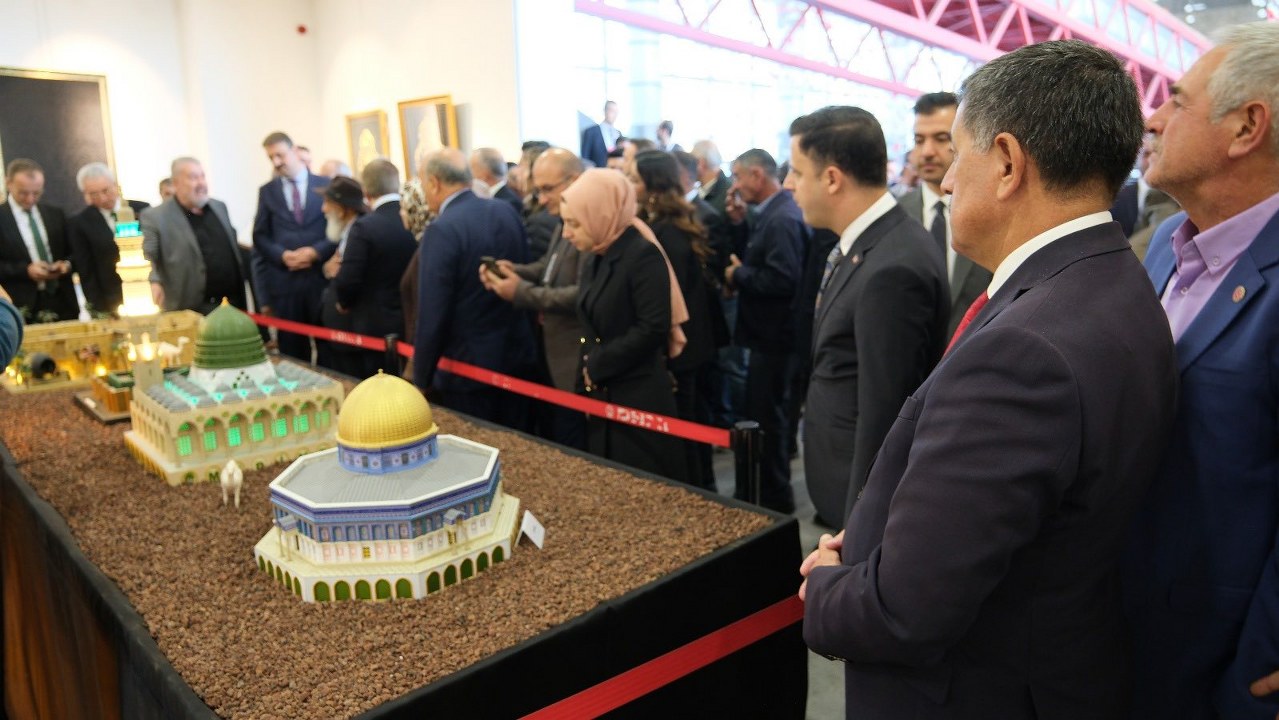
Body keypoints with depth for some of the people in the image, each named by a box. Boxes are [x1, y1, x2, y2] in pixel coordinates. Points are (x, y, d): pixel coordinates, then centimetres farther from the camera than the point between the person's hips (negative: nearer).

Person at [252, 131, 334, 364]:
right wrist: (283, 255, -11)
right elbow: (260, 236, 7)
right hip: (284, 280, 2)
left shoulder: (326, 184, 5)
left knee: (328, 345, 3)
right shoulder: (267, 191, 11)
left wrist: (316, 252, -13)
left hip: (322, 276, -1)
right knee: (291, 350, 6)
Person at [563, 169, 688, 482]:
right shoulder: (599, 256, 10)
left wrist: (597, 366, -16)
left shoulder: (643, 254, -16)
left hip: (639, 399, -8)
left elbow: (653, 329, -23)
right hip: (603, 395, 9)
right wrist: (588, 370, 3)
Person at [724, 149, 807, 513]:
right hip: (767, 333, 10)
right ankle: (757, 491, 35)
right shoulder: (772, 213, 11)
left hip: (773, 336, -10)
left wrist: (739, 275, -15)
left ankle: (775, 499, 16)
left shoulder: (782, 219, -20)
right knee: (763, 415, 20)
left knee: (766, 418, 1)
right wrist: (739, 223, 5)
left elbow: (782, 278, -29)